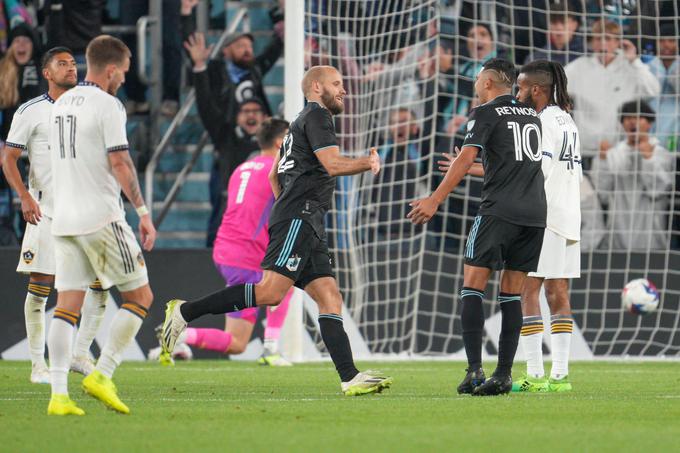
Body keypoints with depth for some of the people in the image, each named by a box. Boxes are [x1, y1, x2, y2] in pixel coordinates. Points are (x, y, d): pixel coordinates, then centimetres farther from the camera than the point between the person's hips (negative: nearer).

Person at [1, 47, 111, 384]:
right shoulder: (31, 112, -2)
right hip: (45, 210, -4)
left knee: (100, 283, -2)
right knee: (40, 287, -5)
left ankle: (81, 355, 12)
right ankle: (38, 365, 3)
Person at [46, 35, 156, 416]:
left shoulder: (61, 104, 15)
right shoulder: (108, 105, -9)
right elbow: (119, 163, -15)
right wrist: (143, 212, -12)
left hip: (64, 221, 7)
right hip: (101, 217, -7)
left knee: (67, 304, 3)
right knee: (140, 297, 5)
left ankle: (59, 394, -7)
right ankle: (102, 376, -3)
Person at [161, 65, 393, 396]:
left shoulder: (302, 122, 28)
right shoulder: (316, 116, -1)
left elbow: (274, 175, 33)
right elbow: (333, 164, -13)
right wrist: (368, 163, 2)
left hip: (308, 228, 11)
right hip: (298, 219, -11)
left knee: (330, 299, 0)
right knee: (270, 292, -21)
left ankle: (350, 378, -10)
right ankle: (185, 312, -17)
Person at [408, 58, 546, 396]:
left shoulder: (486, 114, 0)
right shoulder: (531, 115, 20)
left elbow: (466, 158, -13)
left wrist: (435, 200, -15)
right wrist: (479, 168, 44)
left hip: (500, 210, -6)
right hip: (535, 213, 6)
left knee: (472, 286, -2)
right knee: (511, 294, 8)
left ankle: (474, 370, -14)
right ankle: (503, 374, 1)